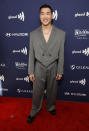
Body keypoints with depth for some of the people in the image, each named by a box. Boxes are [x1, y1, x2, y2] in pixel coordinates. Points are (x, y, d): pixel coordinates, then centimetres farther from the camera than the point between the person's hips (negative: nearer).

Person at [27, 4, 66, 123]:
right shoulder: (33, 34, -6)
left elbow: (61, 54, -3)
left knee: (52, 91, 18)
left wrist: (60, 71, -2)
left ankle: (51, 107, 46)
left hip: (53, 68, 0)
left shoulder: (61, 33, -8)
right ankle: (34, 111, 37)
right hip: (39, 68, 0)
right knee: (37, 92, 13)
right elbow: (31, 54, -2)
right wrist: (30, 72, -2)